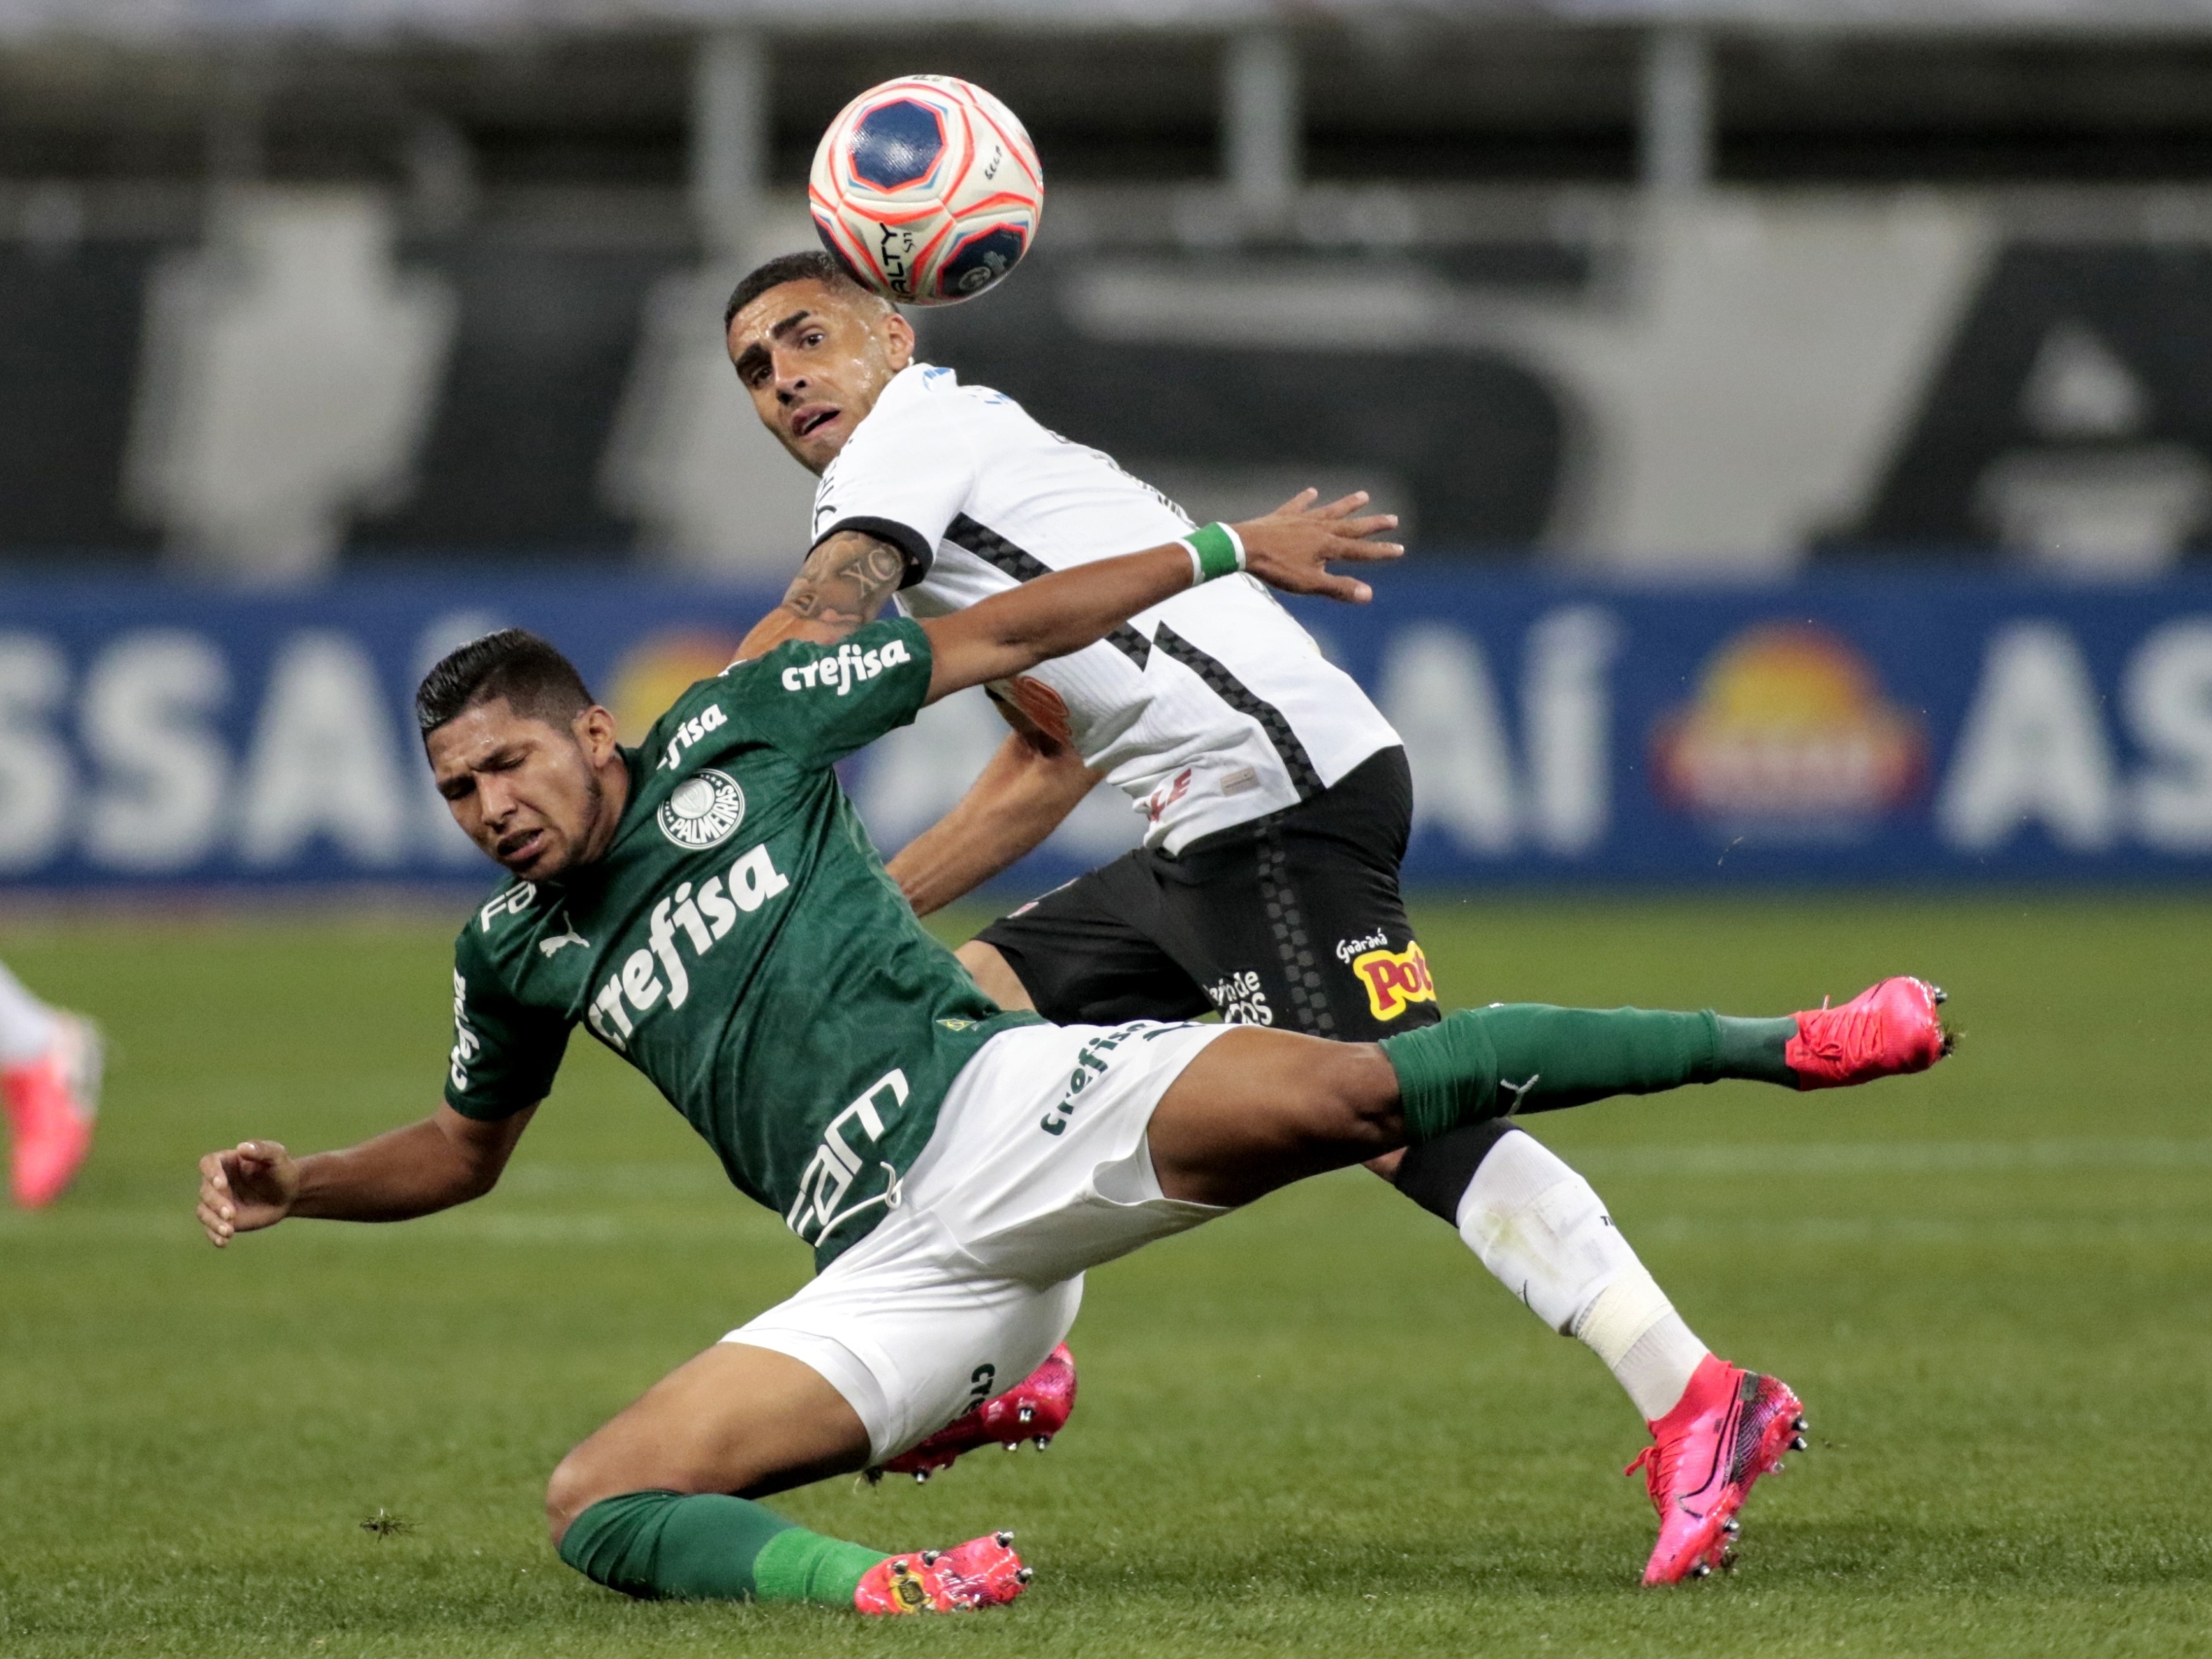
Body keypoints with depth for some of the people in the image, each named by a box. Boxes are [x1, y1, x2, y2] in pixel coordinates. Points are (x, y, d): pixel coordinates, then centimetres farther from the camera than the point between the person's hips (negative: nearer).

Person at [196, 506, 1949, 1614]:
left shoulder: (730, 735, 10)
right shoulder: (519, 953, 20)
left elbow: (995, 635, 14)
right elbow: (465, 1148, 37)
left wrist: (1233, 547, 11)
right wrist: (296, 1183, 20)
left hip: (1002, 1102, -4)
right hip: (899, 1267, 4)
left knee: (1343, 1090, -28)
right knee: (597, 1506, -17)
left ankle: (1778, 1043, -25)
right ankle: (872, 1587, -39)